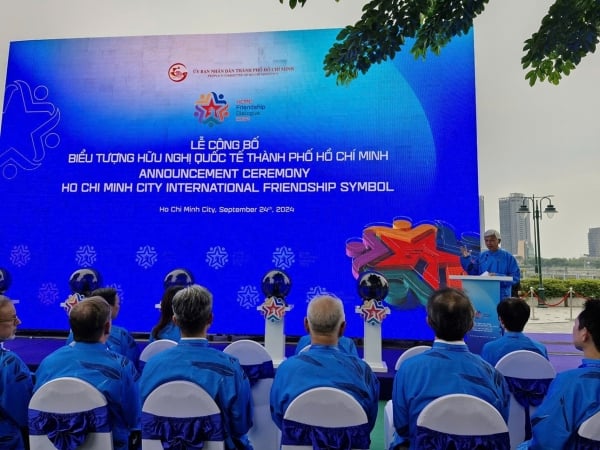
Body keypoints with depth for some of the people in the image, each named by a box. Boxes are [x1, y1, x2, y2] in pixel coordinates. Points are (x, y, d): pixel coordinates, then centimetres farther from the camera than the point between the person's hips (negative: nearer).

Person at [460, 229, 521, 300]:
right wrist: (467, 258, 0)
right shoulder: (481, 256, 9)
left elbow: (515, 277, -6)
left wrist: (498, 277, -19)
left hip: (502, 297, -3)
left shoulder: (508, 257, -2)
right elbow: (474, 273, 9)